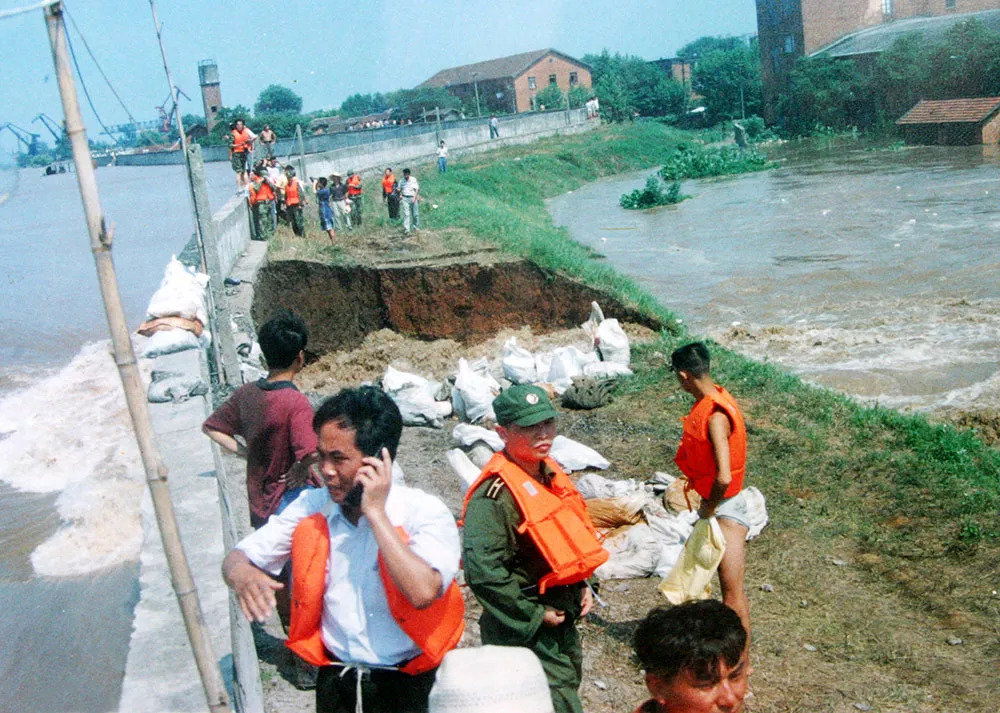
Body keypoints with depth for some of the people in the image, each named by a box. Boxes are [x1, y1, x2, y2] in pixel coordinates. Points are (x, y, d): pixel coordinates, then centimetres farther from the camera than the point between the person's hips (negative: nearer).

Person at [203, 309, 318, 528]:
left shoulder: (245, 394, -2)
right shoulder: (296, 403, -24)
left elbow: (210, 428, 12)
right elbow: (311, 455, -37)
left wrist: (247, 453, 6)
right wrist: (299, 470, -16)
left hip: (259, 504, 8)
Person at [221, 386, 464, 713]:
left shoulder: (426, 513, -19)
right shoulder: (311, 507, -5)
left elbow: (422, 592, -35)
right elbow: (236, 559, 1)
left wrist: (375, 512, -28)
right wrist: (243, 576, -23)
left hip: (406, 682, -3)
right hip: (335, 676, 4)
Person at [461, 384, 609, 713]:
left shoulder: (550, 474, 5)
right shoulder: (494, 494, -23)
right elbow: (483, 572, -29)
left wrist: (583, 586, 8)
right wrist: (534, 615, -21)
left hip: (563, 621, 9)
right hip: (523, 631, -9)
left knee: (570, 683, 21)